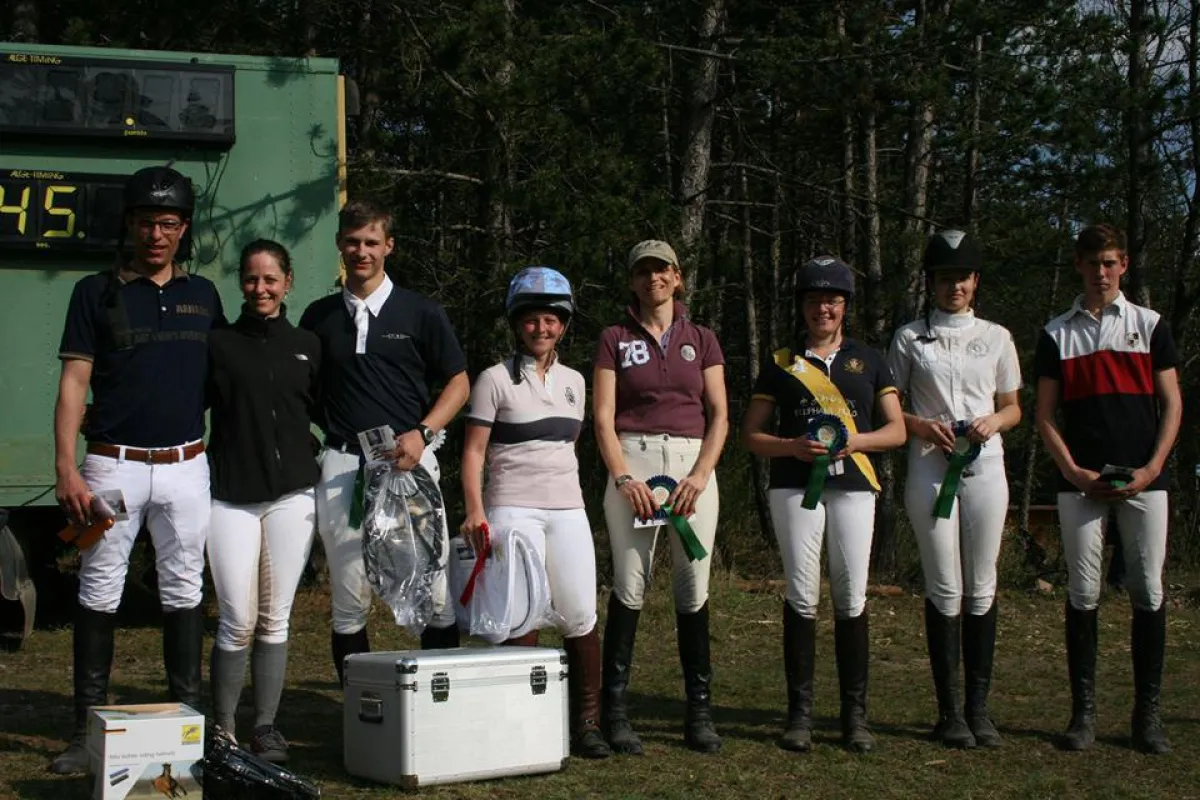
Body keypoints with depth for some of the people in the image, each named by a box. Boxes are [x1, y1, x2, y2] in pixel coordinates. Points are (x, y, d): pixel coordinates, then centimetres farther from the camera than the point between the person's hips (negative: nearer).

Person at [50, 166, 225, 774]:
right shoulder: (96, 293, 2)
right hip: (113, 465, -2)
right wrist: (65, 468, -10)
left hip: (186, 466, 2)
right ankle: (88, 728, 6)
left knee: (184, 592, 6)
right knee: (99, 593, 0)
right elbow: (73, 383, -1)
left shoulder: (203, 296, 11)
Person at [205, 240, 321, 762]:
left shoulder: (306, 346, 12)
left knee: (275, 619, 5)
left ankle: (266, 728, 13)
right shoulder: (218, 344, 5)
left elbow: (324, 411, 16)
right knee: (238, 620, -6)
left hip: (292, 493, 2)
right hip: (230, 495, -2)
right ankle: (221, 728, 6)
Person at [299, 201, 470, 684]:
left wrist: (422, 432, -7)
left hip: (408, 463, -2)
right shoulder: (319, 317, 12)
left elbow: (458, 383, 8)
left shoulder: (420, 313, 6)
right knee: (350, 600, 4)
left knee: (434, 594, -5)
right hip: (342, 466, 2)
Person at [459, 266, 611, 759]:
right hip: (513, 510, -4)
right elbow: (473, 451, -4)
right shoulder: (496, 380, -1)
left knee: (581, 616, -2)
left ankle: (587, 723, 6)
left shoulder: (573, 382, 14)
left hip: (568, 510, 4)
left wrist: (570, 501, 16)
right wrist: (475, 511, -15)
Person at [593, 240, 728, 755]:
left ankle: (700, 711, 7)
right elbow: (603, 417, 1)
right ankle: (615, 710, -2)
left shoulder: (701, 340, 13)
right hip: (632, 462, -2)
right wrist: (623, 478, -13)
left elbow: (719, 415, 7)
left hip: (693, 465, 2)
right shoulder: (615, 339, 8)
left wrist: (700, 476, -8)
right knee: (629, 587, -8)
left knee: (693, 590, 0)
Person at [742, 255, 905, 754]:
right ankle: (800, 711, 0)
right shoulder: (781, 363, 11)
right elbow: (751, 434, 9)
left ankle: (855, 713, 4)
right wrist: (792, 446, -10)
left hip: (853, 485, 1)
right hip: (794, 484, -1)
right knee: (802, 596, -5)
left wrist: (854, 440, -8)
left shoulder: (868, 360, 14)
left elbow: (896, 431, 10)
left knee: (851, 597, -2)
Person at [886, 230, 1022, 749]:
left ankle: (979, 706, 8)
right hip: (929, 468, -2)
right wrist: (921, 426, -12)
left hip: (985, 467, 2)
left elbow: (1013, 408, 15)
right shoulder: (910, 337, 7)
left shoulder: (996, 338, 13)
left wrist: (994, 421, -7)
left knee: (981, 588, 2)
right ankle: (949, 709, 2)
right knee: (945, 589, -4)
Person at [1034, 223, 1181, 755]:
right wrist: (1073, 471, -7)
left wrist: (1151, 469, -6)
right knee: (1083, 594, 0)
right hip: (1080, 481, 0)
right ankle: (1083, 711, 5)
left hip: (1143, 480, 0)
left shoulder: (1149, 325, 10)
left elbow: (1171, 403, 6)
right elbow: (1045, 414, 7)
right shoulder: (1057, 333, 10)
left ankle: (1147, 712, 6)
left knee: (1149, 592, -1)